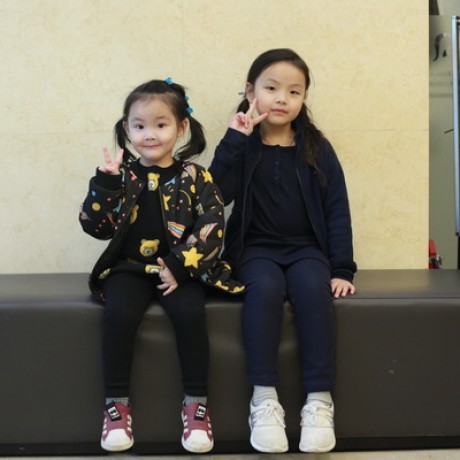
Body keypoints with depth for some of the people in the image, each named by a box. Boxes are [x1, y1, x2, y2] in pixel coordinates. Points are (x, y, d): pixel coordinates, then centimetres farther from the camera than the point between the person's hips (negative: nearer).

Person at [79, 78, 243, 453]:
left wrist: (179, 267, -16)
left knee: (190, 312, -28)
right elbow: (96, 227, -3)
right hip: (130, 267, 1)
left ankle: (196, 404, -11)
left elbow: (212, 228, -6)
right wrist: (106, 182, -16)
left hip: (180, 268, -1)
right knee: (120, 313, -27)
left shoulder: (194, 177, 1)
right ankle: (117, 404, -11)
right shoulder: (120, 174, 4)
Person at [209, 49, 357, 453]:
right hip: (256, 248, -1)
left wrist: (342, 269, -3)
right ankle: (264, 399, -29)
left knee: (313, 288, -32)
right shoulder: (242, 147, 4)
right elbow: (217, 194, -13)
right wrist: (234, 139, -16)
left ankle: (320, 401, -28)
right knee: (265, 287, -34)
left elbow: (337, 210, 5)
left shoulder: (317, 149, 6)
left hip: (306, 248, 1)